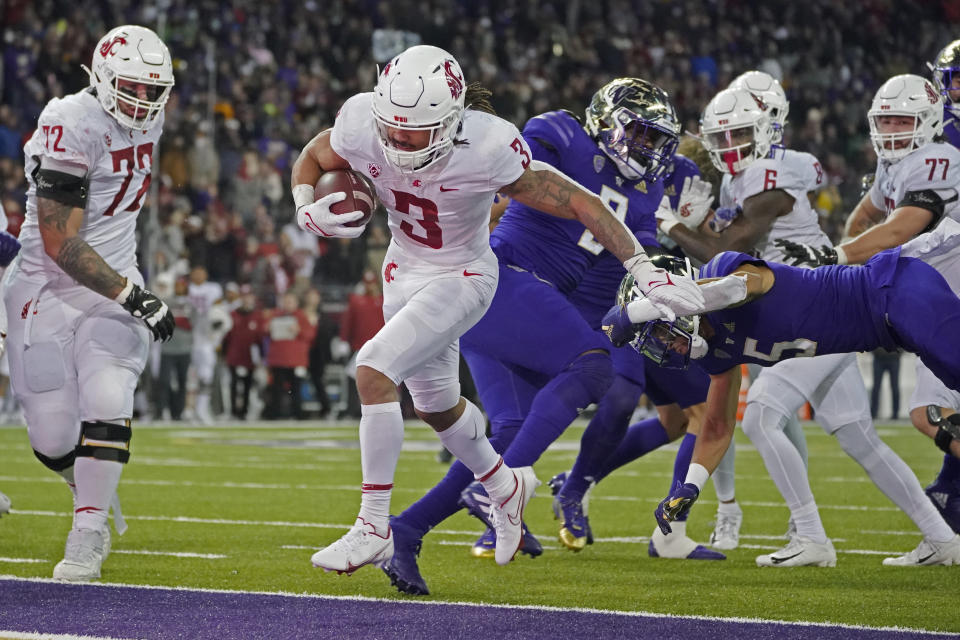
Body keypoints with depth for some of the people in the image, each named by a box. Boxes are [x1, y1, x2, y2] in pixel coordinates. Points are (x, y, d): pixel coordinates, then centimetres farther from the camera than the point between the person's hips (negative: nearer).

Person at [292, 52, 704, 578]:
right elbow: (312, 158, 1)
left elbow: (579, 203, -24)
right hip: (404, 271, 6)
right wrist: (307, 210, -20)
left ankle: (373, 529, -13)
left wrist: (643, 269, -25)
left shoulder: (487, 148, -33)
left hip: (460, 279, -6)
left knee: (373, 371, -23)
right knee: (435, 404, 21)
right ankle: (505, 486, 51)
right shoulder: (362, 122, -22)